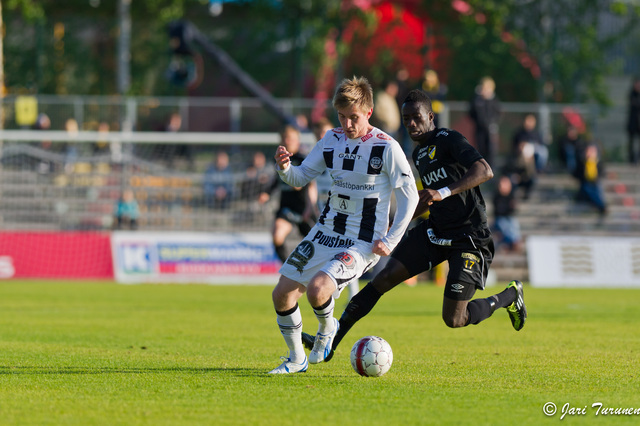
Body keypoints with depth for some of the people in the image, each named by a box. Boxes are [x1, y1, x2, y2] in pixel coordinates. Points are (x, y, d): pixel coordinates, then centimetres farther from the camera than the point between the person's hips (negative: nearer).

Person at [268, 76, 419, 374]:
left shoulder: (386, 148, -13)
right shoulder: (332, 140, 5)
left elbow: (409, 196, -9)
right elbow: (300, 177, 11)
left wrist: (390, 241, -12)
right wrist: (285, 168, -13)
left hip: (362, 243, -6)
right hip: (325, 233, 6)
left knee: (317, 288, -27)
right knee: (282, 294, -1)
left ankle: (327, 327, 9)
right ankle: (297, 359, 20)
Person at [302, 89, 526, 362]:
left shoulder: (449, 140, -13)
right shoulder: (419, 154, 13)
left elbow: (485, 171, -29)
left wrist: (444, 192, -38)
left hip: (470, 240, -7)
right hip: (434, 232, 7)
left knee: (453, 320, -9)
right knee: (385, 278, -9)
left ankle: (509, 297, 18)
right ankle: (331, 342, -9)